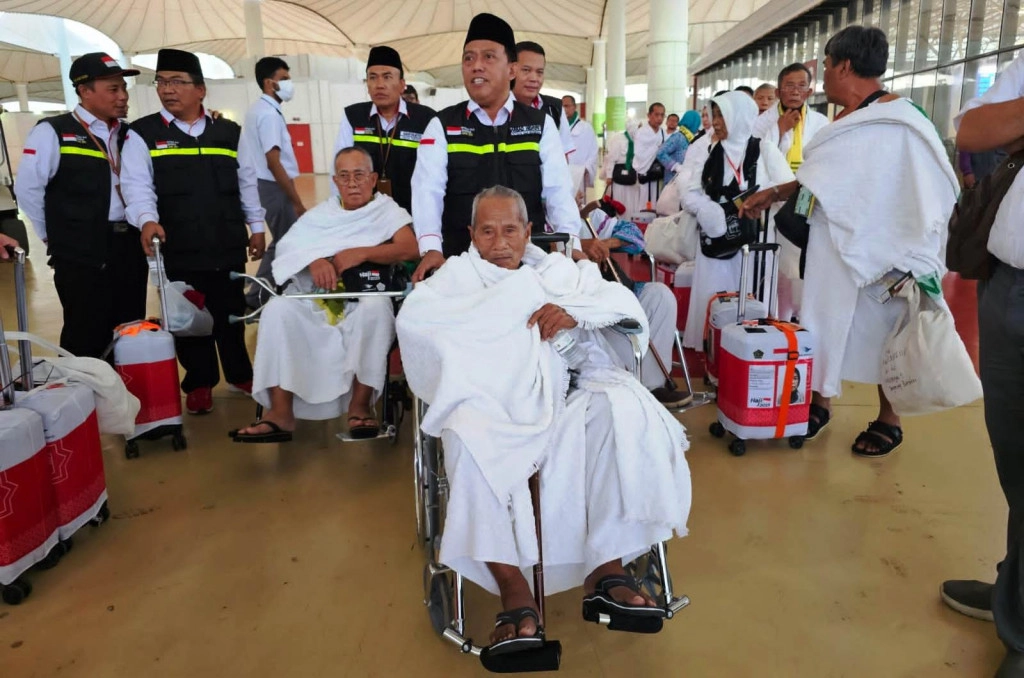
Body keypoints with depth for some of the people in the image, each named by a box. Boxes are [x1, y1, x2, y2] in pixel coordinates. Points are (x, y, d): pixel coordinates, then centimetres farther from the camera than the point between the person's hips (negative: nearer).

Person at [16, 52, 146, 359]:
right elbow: (28, 190, -5)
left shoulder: (128, 134, 11)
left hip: (130, 248, 5)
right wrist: (57, 238, 1)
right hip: (82, 256, -5)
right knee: (86, 340, 2)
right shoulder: (53, 132, -5)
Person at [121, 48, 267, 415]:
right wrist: (147, 220, -28)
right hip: (178, 248, -2)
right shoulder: (142, 135, 0)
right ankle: (199, 383, 23)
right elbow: (136, 185, -10)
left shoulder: (228, 132, 9)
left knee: (230, 313, 13)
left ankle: (239, 374, 30)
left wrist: (256, 226, 12)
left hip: (228, 244, 2)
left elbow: (246, 182, 13)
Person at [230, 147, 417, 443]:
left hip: (365, 301, -3)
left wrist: (361, 253, -18)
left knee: (376, 307, -36)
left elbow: (410, 249, -9)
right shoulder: (321, 213, 22)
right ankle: (280, 413, -25)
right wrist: (314, 260, -16)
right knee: (277, 309, -24)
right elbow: (287, 246, 6)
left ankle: (360, 405, -25)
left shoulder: (388, 211, 11)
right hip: (317, 302, 3)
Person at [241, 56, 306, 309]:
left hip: (264, 185, 10)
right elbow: (273, 163, -22)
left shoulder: (258, 110, 16)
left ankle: (257, 296, 23)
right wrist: (297, 202, -21)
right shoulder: (269, 113, -15)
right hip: (274, 187, -10)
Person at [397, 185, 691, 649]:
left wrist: (575, 311, -9)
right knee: (467, 435, -35)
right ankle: (515, 596, -29)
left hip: (560, 404, 3)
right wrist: (512, 295, -4)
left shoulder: (559, 270, 23)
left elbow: (625, 301, 13)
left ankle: (606, 571, -23)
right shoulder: (458, 274, 16)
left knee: (623, 404, -26)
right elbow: (411, 318, -4)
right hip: (490, 407, -2)